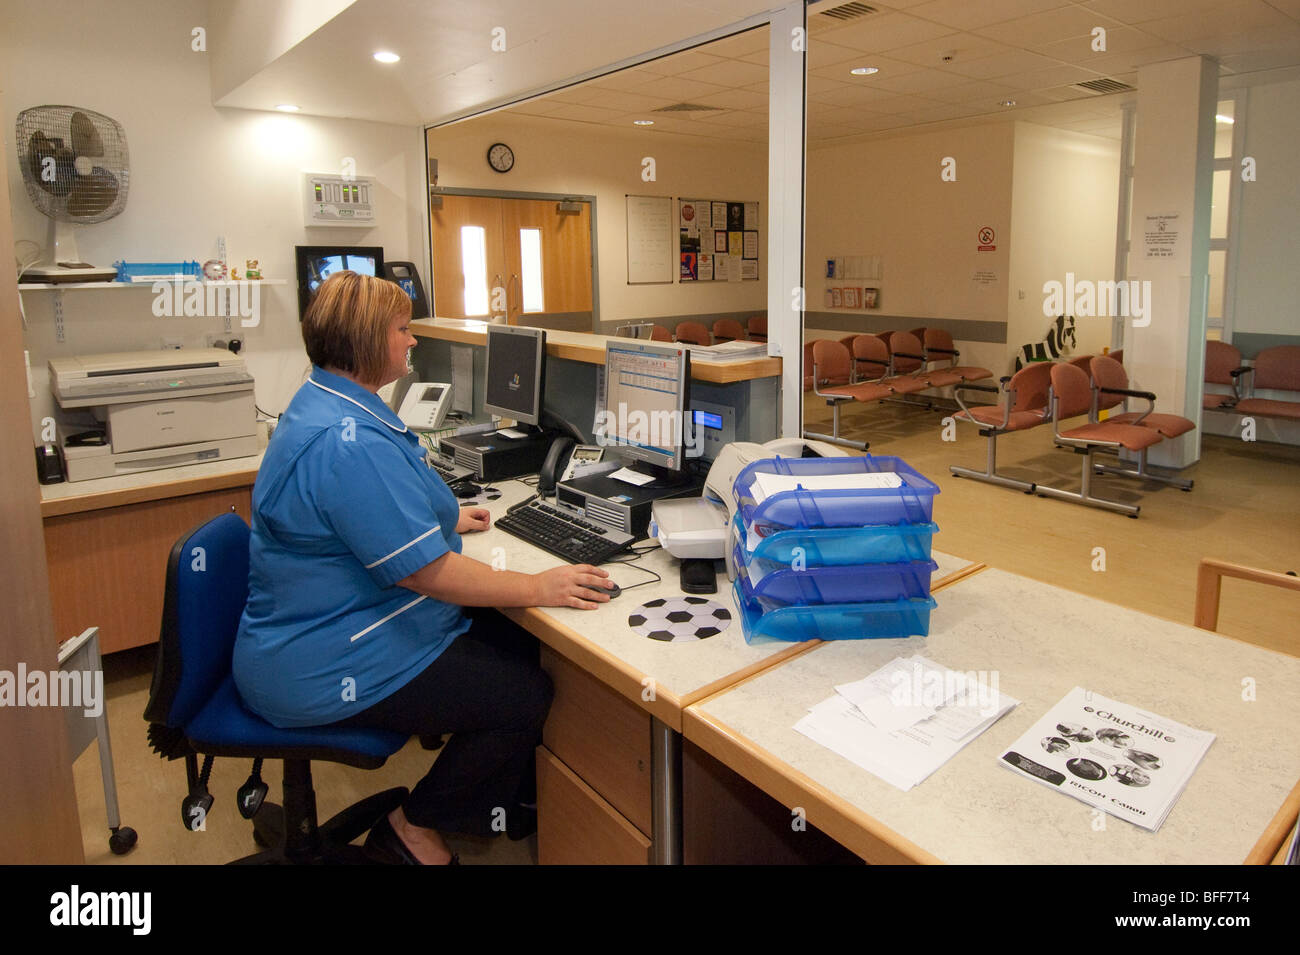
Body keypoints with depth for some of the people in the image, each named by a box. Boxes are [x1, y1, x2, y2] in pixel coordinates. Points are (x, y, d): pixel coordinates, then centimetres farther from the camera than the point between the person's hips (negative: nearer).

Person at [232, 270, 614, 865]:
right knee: (525, 695, -10)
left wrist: (440, 517, 25)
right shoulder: (348, 443, -29)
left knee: (520, 644, 6)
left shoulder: (325, 403, 8)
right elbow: (426, 571, -28)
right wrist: (540, 588, -22)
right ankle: (415, 829, 11)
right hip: (325, 670, -11)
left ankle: (513, 801, 23)